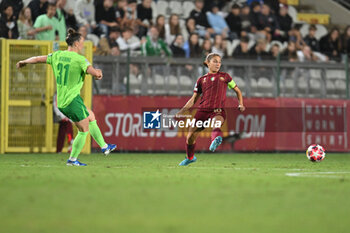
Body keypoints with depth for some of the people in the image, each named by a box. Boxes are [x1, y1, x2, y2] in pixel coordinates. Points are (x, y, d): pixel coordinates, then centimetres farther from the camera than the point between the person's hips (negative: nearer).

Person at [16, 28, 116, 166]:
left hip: (61, 102, 8)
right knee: (84, 130, 5)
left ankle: (104, 147, 32)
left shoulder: (57, 56, 4)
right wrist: (98, 73, -1)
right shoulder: (79, 59, -15)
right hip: (73, 100, -8)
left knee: (91, 117, 23)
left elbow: (37, 59, 12)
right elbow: (95, 73, -25)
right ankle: (72, 159, 10)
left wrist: (23, 62, 30)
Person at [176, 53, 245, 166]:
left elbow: (237, 91, 22)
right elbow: (194, 99, 19)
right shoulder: (202, 80, 15)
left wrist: (241, 104, 5)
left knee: (217, 122, -39)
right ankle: (190, 157, 30)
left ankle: (216, 139, -70)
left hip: (218, 111, -2)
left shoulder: (225, 76, 13)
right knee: (190, 137, 1)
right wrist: (182, 111, 8)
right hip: (202, 110, 2)